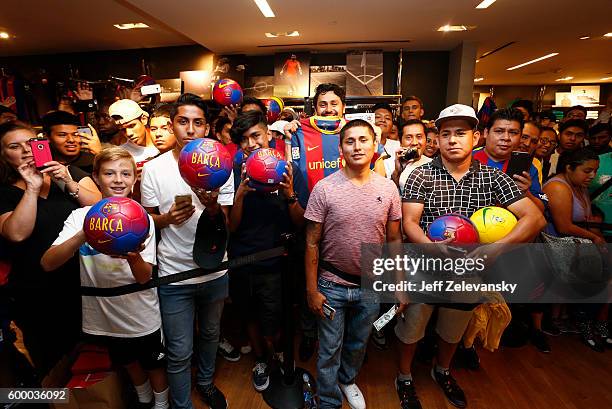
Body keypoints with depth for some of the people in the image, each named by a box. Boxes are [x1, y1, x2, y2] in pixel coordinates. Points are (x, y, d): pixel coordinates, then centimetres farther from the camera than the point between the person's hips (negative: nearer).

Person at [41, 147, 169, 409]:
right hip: (103, 317, 2)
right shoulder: (81, 217, -10)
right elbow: (48, 264, -22)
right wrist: (84, 235, -40)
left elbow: (145, 277, -16)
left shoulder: (143, 219, -12)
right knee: (129, 363, 26)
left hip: (143, 317, -1)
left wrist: (132, 256, -39)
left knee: (154, 365, 18)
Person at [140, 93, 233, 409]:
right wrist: (168, 218, -21)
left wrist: (212, 207, -27)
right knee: (179, 352, 9)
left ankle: (206, 382, 53)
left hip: (214, 270, 3)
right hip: (174, 274, -2)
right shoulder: (154, 169, -8)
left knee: (210, 334, 25)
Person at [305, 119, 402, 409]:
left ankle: (347, 379, 54)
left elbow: (394, 240, 3)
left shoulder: (388, 188, -4)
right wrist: (311, 290, -8)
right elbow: (312, 244, -9)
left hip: (371, 286, 3)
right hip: (332, 285, -2)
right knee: (330, 350, 14)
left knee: (358, 344, 24)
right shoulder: (324, 189, -13)